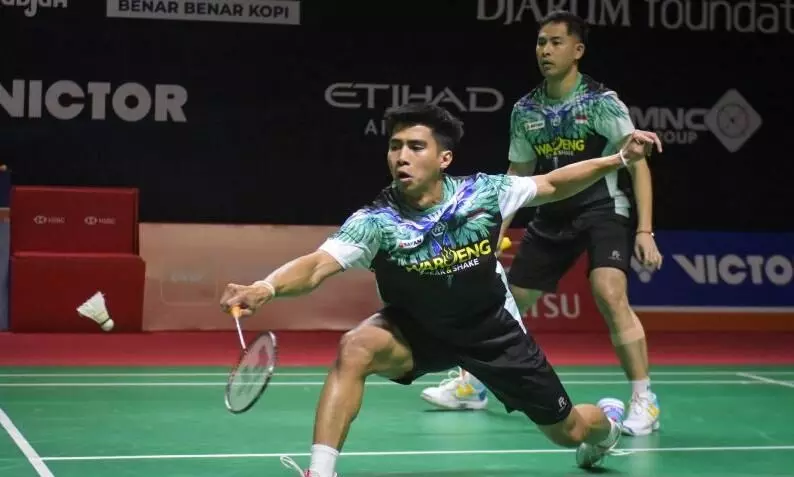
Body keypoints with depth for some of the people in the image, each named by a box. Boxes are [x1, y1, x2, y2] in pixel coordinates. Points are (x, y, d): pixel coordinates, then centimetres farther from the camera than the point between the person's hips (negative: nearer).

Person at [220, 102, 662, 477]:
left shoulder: (484, 192, -21)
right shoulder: (375, 221, -27)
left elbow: (551, 184, -3)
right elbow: (318, 265, -41)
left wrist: (620, 159, -10)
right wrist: (265, 288, -60)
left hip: (492, 329, 1)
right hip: (415, 329, -1)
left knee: (569, 431, 11)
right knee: (355, 348, -34)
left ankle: (606, 420, 51)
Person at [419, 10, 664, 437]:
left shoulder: (601, 102, -14)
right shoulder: (525, 110, 1)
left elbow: (638, 163, -16)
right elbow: (518, 176, 14)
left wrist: (644, 231, -24)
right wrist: (497, 231, 10)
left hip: (605, 210, -6)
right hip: (552, 215, 6)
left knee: (609, 295, -27)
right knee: (508, 301, 11)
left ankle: (644, 402, -19)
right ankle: (473, 385, 32)